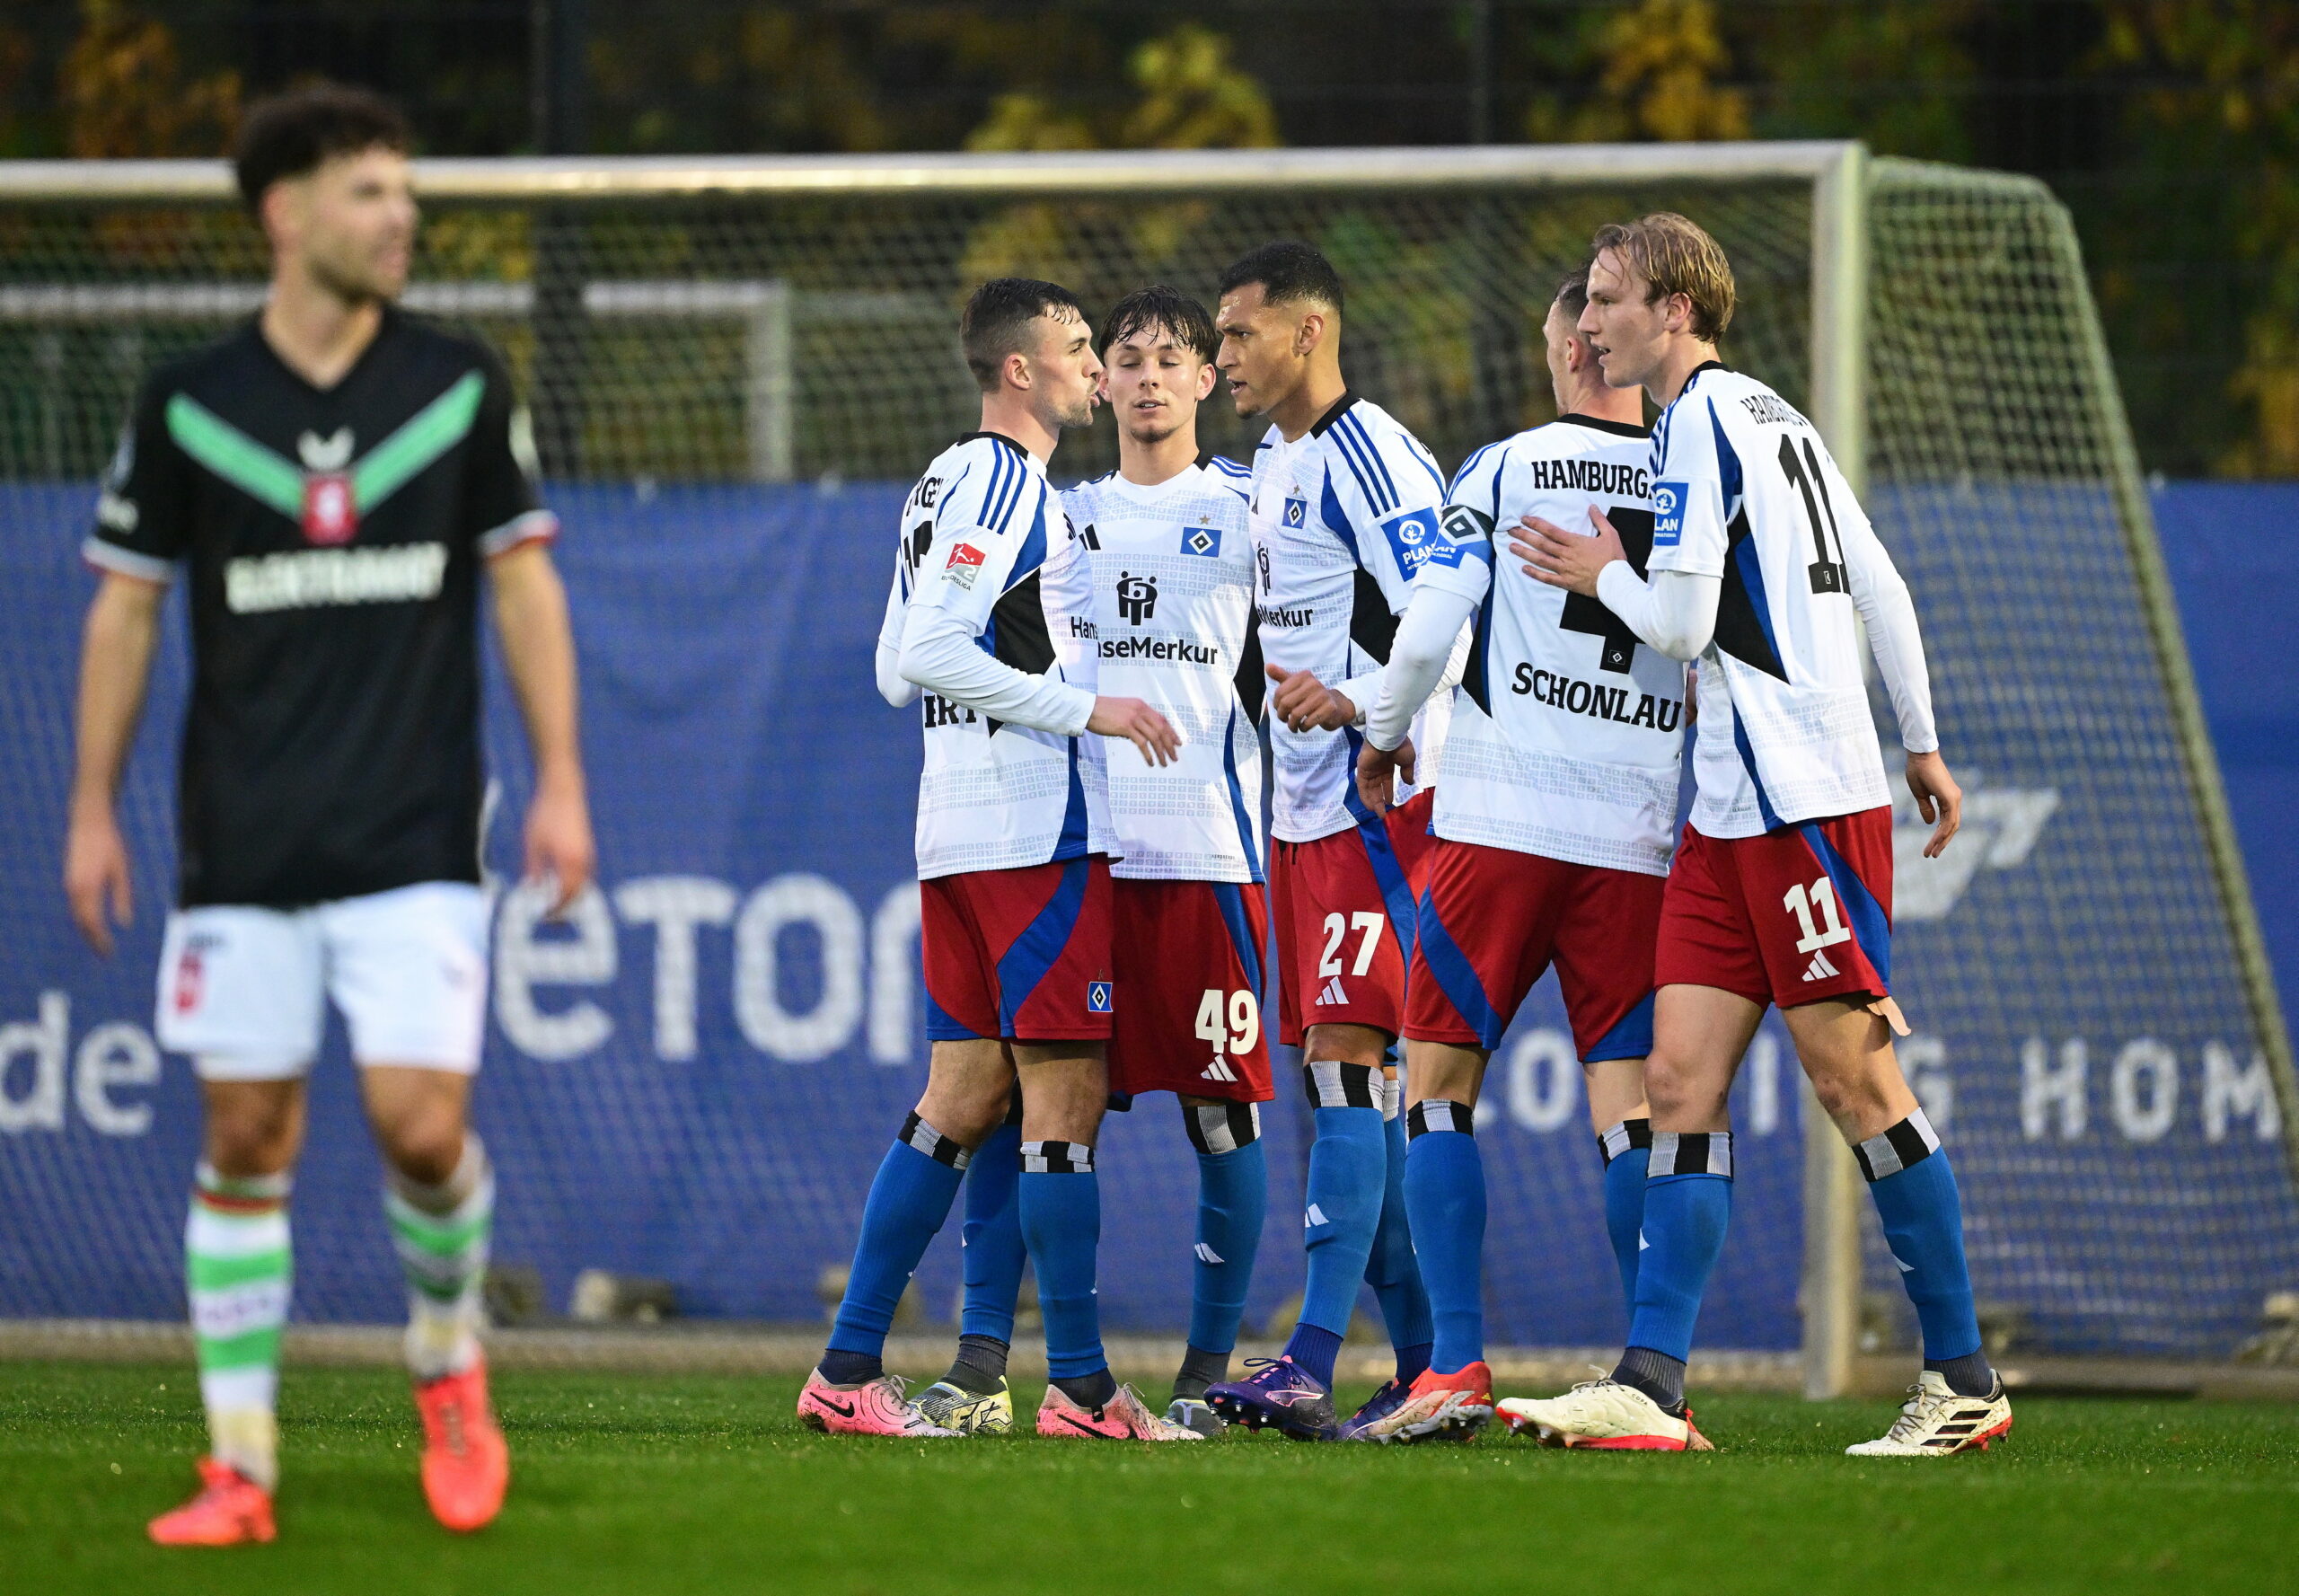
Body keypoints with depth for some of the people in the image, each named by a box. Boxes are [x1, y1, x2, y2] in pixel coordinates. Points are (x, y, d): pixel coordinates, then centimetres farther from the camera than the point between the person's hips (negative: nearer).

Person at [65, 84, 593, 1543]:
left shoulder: (461, 386, 3)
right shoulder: (188, 406, 1)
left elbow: (525, 584, 9)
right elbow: (126, 605, 8)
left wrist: (562, 781, 3)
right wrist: (93, 808, 6)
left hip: (415, 839, 0)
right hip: (243, 845, 0)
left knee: (424, 1123, -11)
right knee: (245, 1140, 2)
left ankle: (449, 1359, 18)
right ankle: (241, 1463, 8)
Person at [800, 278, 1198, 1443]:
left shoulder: (945, 483, 18)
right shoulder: (1004, 481, -11)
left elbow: (899, 670, 20)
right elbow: (927, 654, -19)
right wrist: (1085, 709, -17)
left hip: (955, 832, 10)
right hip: (1031, 830, -10)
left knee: (962, 1098, 9)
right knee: (1066, 1097, -6)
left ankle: (848, 1370, 6)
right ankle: (1078, 1384, -4)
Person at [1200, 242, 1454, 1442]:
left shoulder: (1372, 457, -12)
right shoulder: (1273, 465, 18)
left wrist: (1354, 705, -28)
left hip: (1377, 801, -10)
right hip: (1302, 806, 10)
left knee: (1347, 1060, -15)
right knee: (1337, 1078, 7)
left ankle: (1311, 1363, -21)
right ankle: (1424, 1364, 11)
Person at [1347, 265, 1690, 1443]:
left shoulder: (1506, 472, -1)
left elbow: (1427, 625, -5)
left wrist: (1382, 737, 14)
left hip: (1500, 821, -3)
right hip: (1643, 838, 3)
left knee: (1437, 1081, 6)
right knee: (1627, 1105, 5)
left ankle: (1457, 1368, -4)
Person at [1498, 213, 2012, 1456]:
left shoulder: (1698, 420, -10)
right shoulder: (1774, 418, 18)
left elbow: (1681, 621, -14)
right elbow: (1883, 591, 20)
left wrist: (1602, 575, 5)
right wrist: (1923, 744, 24)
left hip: (1807, 798, -10)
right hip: (1731, 808, 10)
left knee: (1852, 1076, -5)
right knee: (1682, 1078, 1)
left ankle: (1962, 1381, 1)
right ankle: (1650, 1389, -5)